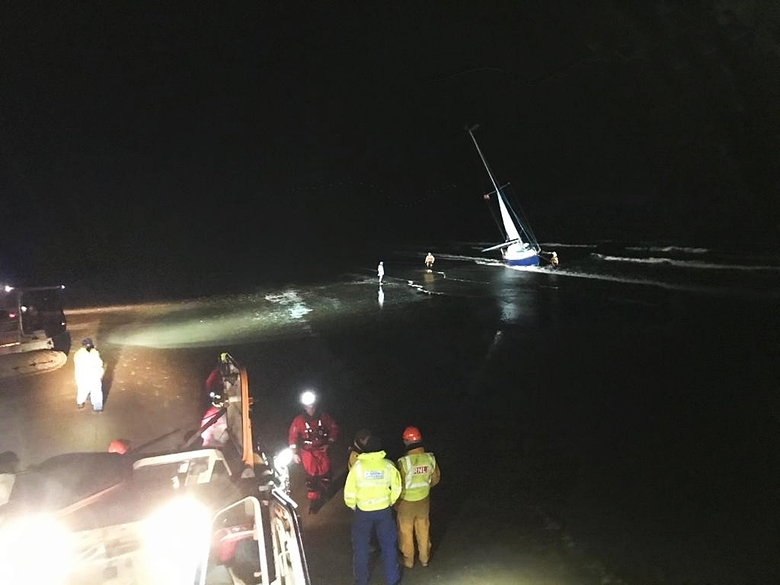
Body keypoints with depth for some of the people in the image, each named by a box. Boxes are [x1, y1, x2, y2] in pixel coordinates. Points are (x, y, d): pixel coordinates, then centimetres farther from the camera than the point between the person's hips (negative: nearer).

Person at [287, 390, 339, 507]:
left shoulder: (324, 417, -4)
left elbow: (334, 429, 6)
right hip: (307, 452, -2)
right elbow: (292, 436, -5)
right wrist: (294, 453, -6)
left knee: (325, 474, 1)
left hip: (322, 450, 2)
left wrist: (328, 443, -1)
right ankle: (313, 501, 12)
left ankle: (323, 495, 27)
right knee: (311, 476, -1)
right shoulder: (299, 420, -9)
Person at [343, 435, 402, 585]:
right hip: (384, 511, 1)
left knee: (361, 547, 16)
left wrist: (352, 506, 8)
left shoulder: (358, 466, -14)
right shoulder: (388, 465, -10)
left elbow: (349, 491, -11)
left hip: (363, 511, -1)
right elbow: (396, 488, -2)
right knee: (388, 545, 16)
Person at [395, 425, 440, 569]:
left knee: (406, 532, 17)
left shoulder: (404, 462, -28)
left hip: (406, 502, -4)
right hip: (424, 500, 4)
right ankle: (424, 558, 36)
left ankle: (408, 560, 30)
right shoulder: (430, 458, -15)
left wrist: (396, 499, 2)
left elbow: (399, 485, -18)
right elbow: (435, 479, 0)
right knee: (423, 530, 22)